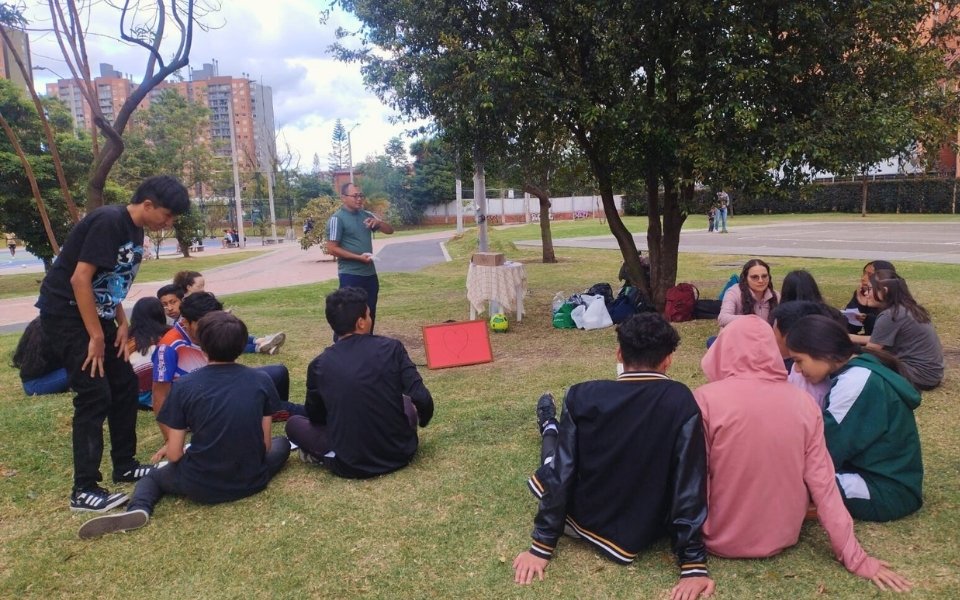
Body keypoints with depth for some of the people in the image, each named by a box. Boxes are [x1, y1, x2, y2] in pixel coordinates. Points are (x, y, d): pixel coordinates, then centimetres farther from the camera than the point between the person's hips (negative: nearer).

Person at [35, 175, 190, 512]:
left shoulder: (135, 231, 7)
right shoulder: (108, 222, -21)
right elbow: (80, 278, -24)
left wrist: (121, 324, 6)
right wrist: (96, 336, -20)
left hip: (95, 314, 9)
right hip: (65, 314, -9)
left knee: (125, 386, 10)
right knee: (95, 395, -11)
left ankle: (125, 466, 23)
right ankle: (84, 490, -2)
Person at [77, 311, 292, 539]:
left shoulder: (186, 385, -9)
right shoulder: (261, 380, -6)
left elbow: (174, 454, -5)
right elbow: (265, 443, 1)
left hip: (201, 486, -2)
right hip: (252, 480, 3)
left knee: (154, 476, 29)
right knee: (281, 443, 33)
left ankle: (139, 508, -1)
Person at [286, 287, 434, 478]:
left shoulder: (319, 365, -6)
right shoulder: (391, 348, -8)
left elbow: (315, 417, 8)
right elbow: (422, 399, -11)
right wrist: (422, 420, 11)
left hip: (351, 465, -1)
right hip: (400, 453, 1)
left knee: (294, 423, 20)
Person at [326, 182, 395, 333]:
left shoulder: (366, 215, 11)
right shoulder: (337, 219, -9)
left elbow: (389, 230, 15)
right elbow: (332, 249, -14)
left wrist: (378, 222, -7)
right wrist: (359, 257, -19)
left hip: (370, 273, 7)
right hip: (350, 275, -7)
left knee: (370, 314, 15)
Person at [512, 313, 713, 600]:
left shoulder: (583, 396, -18)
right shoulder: (681, 402, -20)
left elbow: (561, 473, -15)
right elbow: (690, 484, -21)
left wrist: (541, 546, -7)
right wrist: (693, 565, -14)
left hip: (582, 519, 0)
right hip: (642, 532, 1)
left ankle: (550, 427, 58)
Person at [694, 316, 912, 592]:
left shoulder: (705, 399, -17)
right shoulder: (803, 402, -6)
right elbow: (823, 484, -6)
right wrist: (855, 557, 1)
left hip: (722, 540, -4)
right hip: (782, 537, 4)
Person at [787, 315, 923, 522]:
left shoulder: (854, 382, -24)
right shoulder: (857, 370, 5)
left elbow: (828, 450, -20)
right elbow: (831, 439, 8)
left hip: (888, 491, -10)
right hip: (876, 472, 10)